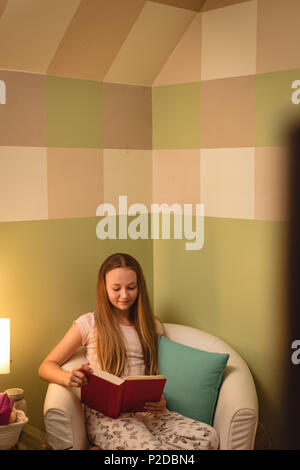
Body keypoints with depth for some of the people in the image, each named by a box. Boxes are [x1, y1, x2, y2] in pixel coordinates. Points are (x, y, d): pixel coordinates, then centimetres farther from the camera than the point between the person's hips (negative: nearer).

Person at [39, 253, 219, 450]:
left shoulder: (152, 326, 16)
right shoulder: (89, 323, 6)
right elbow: (46, 367, 4)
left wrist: (161, 401, -4)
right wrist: (67, 377, -20)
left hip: (146, 411, 6)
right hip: (105, 414, -6)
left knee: (209, 437, -23)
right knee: (149, 446, -38)